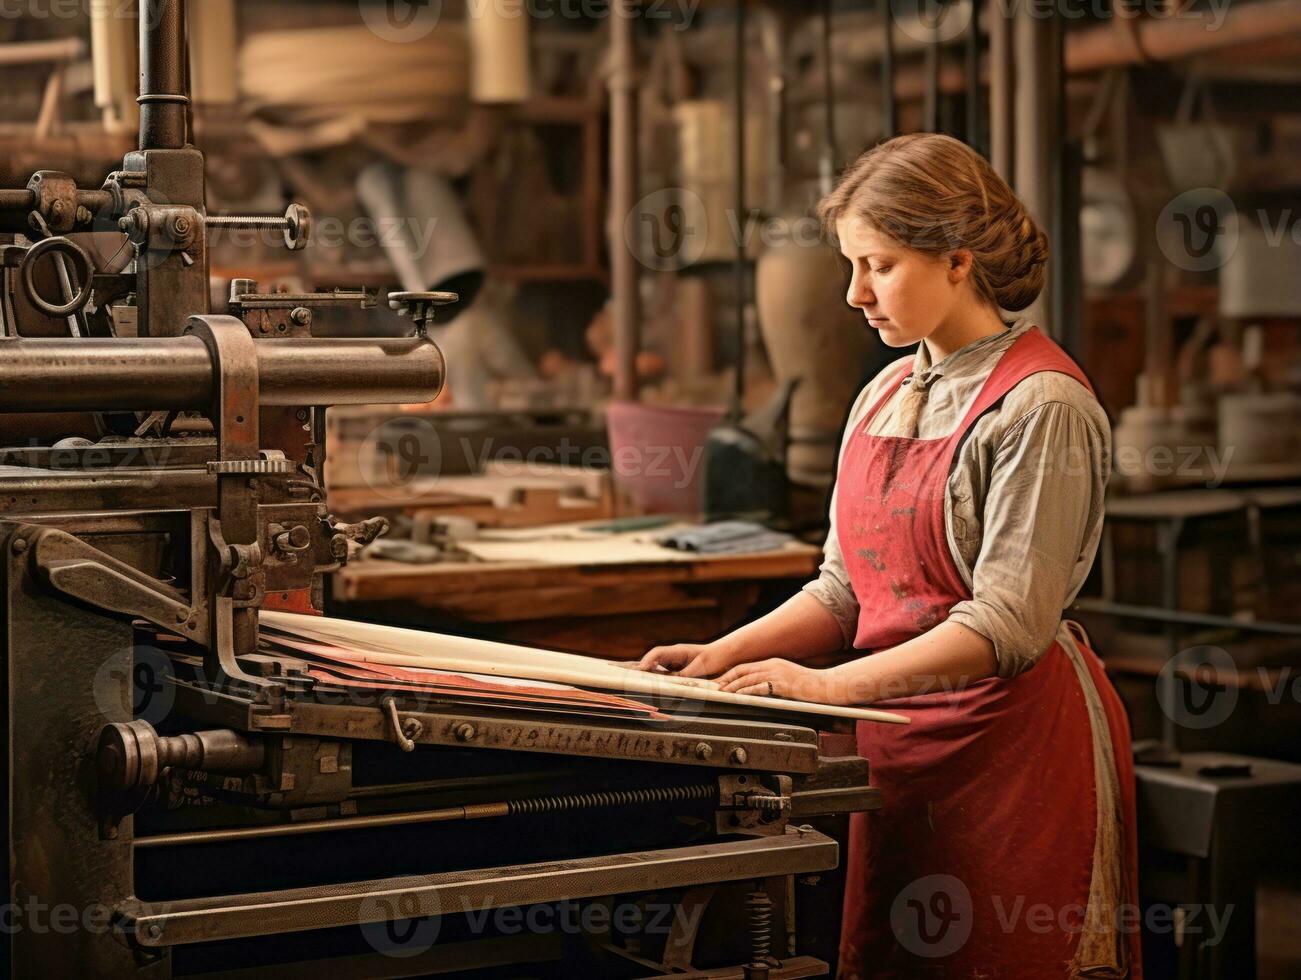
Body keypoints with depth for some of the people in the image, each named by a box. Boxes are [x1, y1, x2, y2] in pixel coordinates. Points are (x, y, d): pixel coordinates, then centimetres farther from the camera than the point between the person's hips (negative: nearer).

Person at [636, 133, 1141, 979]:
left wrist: (830, 685, -24)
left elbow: (1010, 623, -19)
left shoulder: (1042, 406, -12)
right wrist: (726, 656, 0)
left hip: (1015, 744, -7)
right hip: (899, 739, 7)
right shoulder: (887, 397, 12)